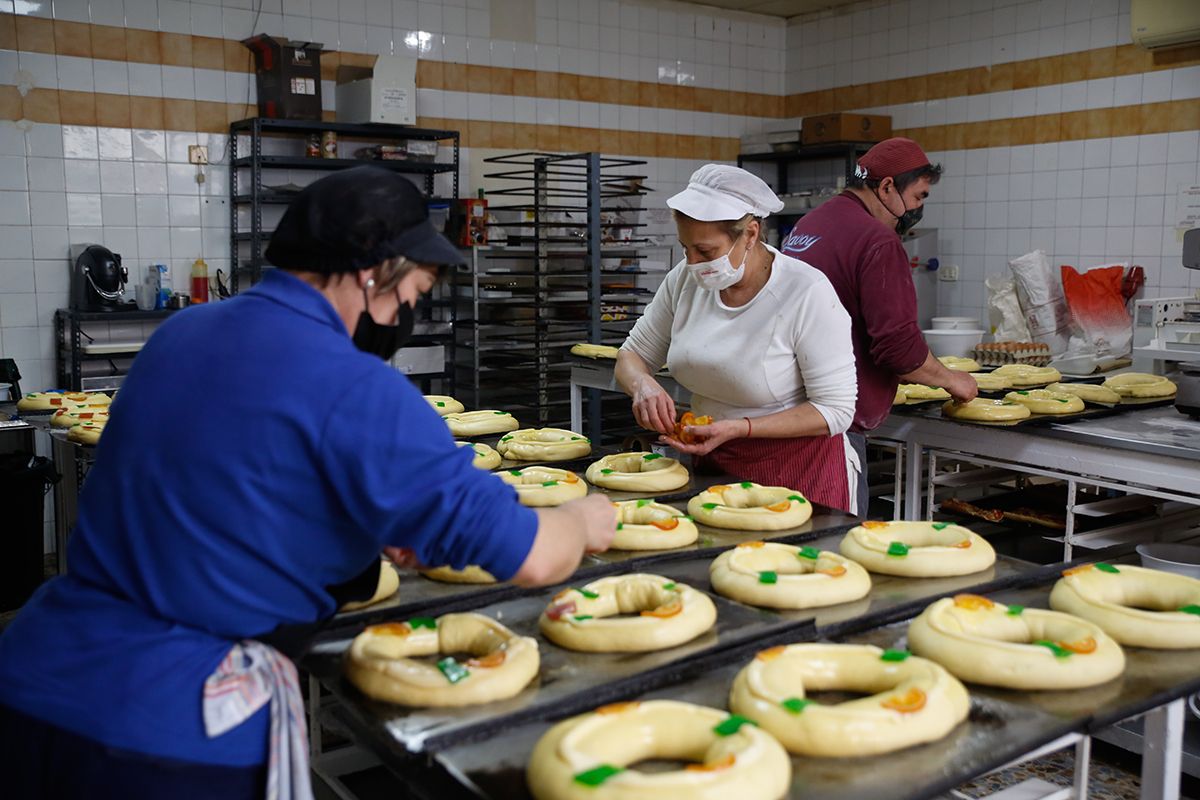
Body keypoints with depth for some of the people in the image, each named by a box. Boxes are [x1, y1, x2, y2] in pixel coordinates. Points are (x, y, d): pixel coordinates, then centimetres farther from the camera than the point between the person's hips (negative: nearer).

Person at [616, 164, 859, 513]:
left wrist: (738, 428, -28)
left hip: (798, 468, -5)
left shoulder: (808, 293, -21)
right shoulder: (685, 279, -6)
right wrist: (644, 385, -18)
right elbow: (632, 355, 6)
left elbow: (835, 411, -19)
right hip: (713, 463, 5)